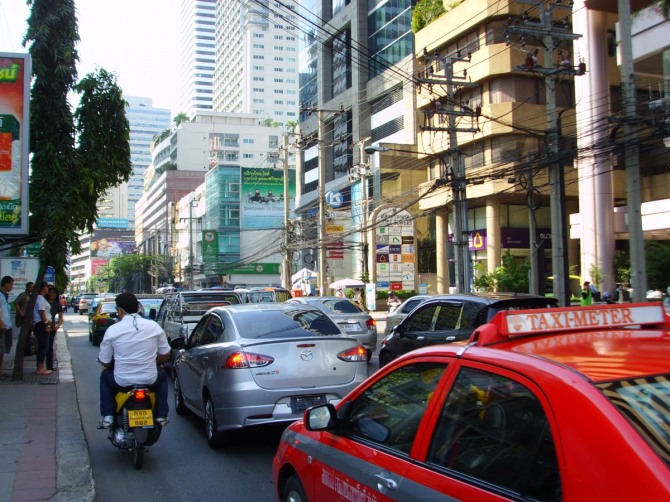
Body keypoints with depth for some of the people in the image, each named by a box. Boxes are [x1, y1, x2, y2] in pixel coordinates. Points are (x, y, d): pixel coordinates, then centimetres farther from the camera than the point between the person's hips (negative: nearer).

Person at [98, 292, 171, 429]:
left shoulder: (112, 330, -8)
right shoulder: (154, 326, -3)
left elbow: (105, 361, 0)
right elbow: (165, 355, 4)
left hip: (122, 381, -1)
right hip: (150, 380, 1)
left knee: (105, 376, 32)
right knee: (162, 375, 35)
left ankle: (107, 417, 23)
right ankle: (161, 416, 28)